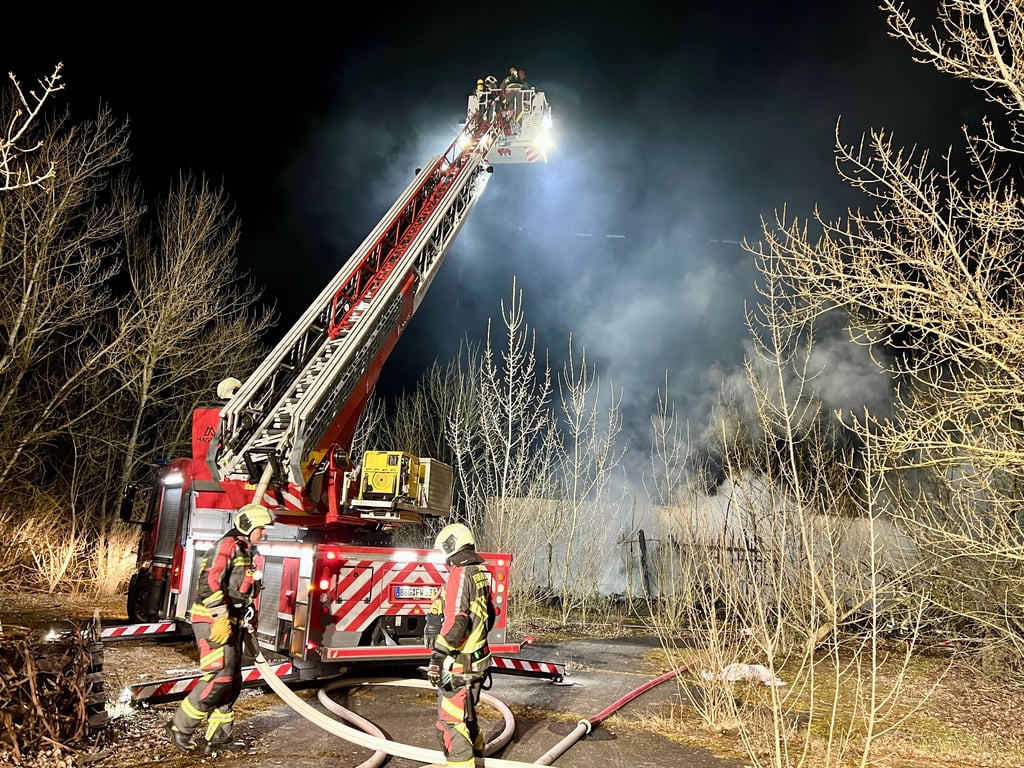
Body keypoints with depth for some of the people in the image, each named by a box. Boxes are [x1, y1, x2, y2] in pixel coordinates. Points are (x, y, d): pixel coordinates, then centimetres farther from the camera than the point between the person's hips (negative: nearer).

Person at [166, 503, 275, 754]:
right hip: (214, 622, -10)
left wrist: (251, 620, 26)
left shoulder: (248, 553, 17)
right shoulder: (228, 545, -13)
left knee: (232, 682, 10)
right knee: (219, 677, -13)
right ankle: (179, 726, 2)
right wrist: (220, 616, -28)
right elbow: (209, 581, -24)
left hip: (232, 625, 10)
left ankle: (218, 737, 17)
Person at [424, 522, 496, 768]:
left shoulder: (460, 574, -18)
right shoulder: (480, 573, 9)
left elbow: (456, 620, -25)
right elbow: (489, 616, 20)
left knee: (451, 722, -2)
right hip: (477, 658, 10)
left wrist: (438, 656, -23)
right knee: (466, 716, 25)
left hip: (458, 666, -10)